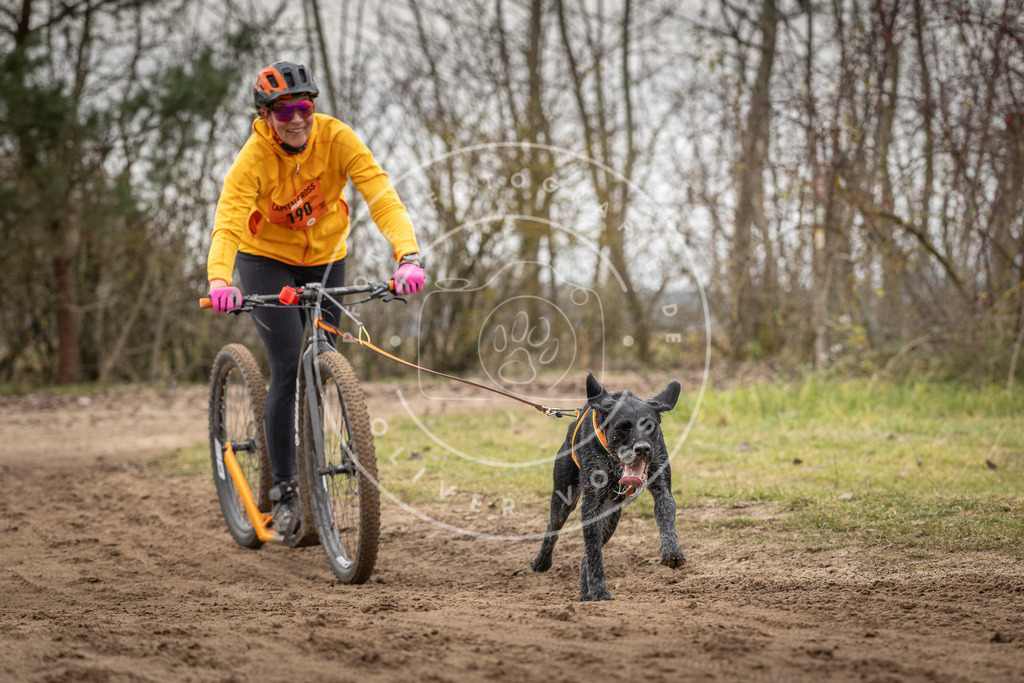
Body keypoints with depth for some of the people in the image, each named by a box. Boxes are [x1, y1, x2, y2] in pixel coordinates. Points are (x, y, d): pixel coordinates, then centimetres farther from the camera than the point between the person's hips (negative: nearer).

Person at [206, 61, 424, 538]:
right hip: (267, 261, -3)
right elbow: (228, 221, -38)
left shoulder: (336, 140, -21)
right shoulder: (254, 158, -26)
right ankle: (285, 492, -7)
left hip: (325, 260, 3)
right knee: (288, 369, -17)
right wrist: (219, 281, -57)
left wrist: (407, 257, -47)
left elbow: (381, 196, -31)